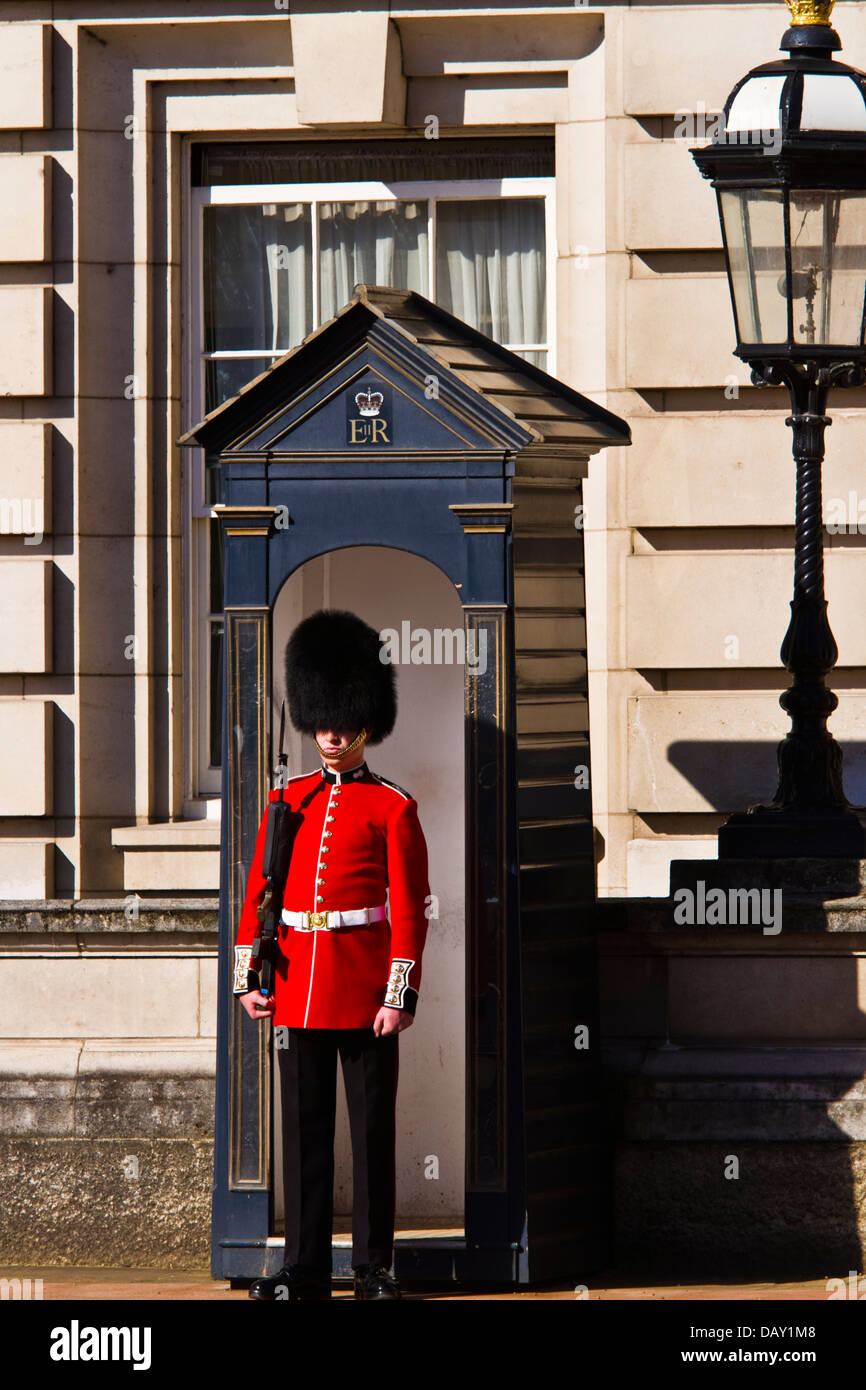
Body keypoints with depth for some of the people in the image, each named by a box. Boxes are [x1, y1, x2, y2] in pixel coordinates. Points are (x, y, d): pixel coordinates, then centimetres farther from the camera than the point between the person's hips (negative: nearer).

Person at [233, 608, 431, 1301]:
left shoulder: (393, 808, -1)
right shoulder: (288, 800, 11)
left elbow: (410, 908, -5)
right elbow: (258, 894, 11)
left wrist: (401, 995, -12)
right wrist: (247, 976, 3)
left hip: (364, 989, -4)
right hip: (297, 988, 4)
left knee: (372, 1127, 1)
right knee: (304, 1126, 5)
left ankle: (375, 1268, 7)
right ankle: (305, 1268, 8)